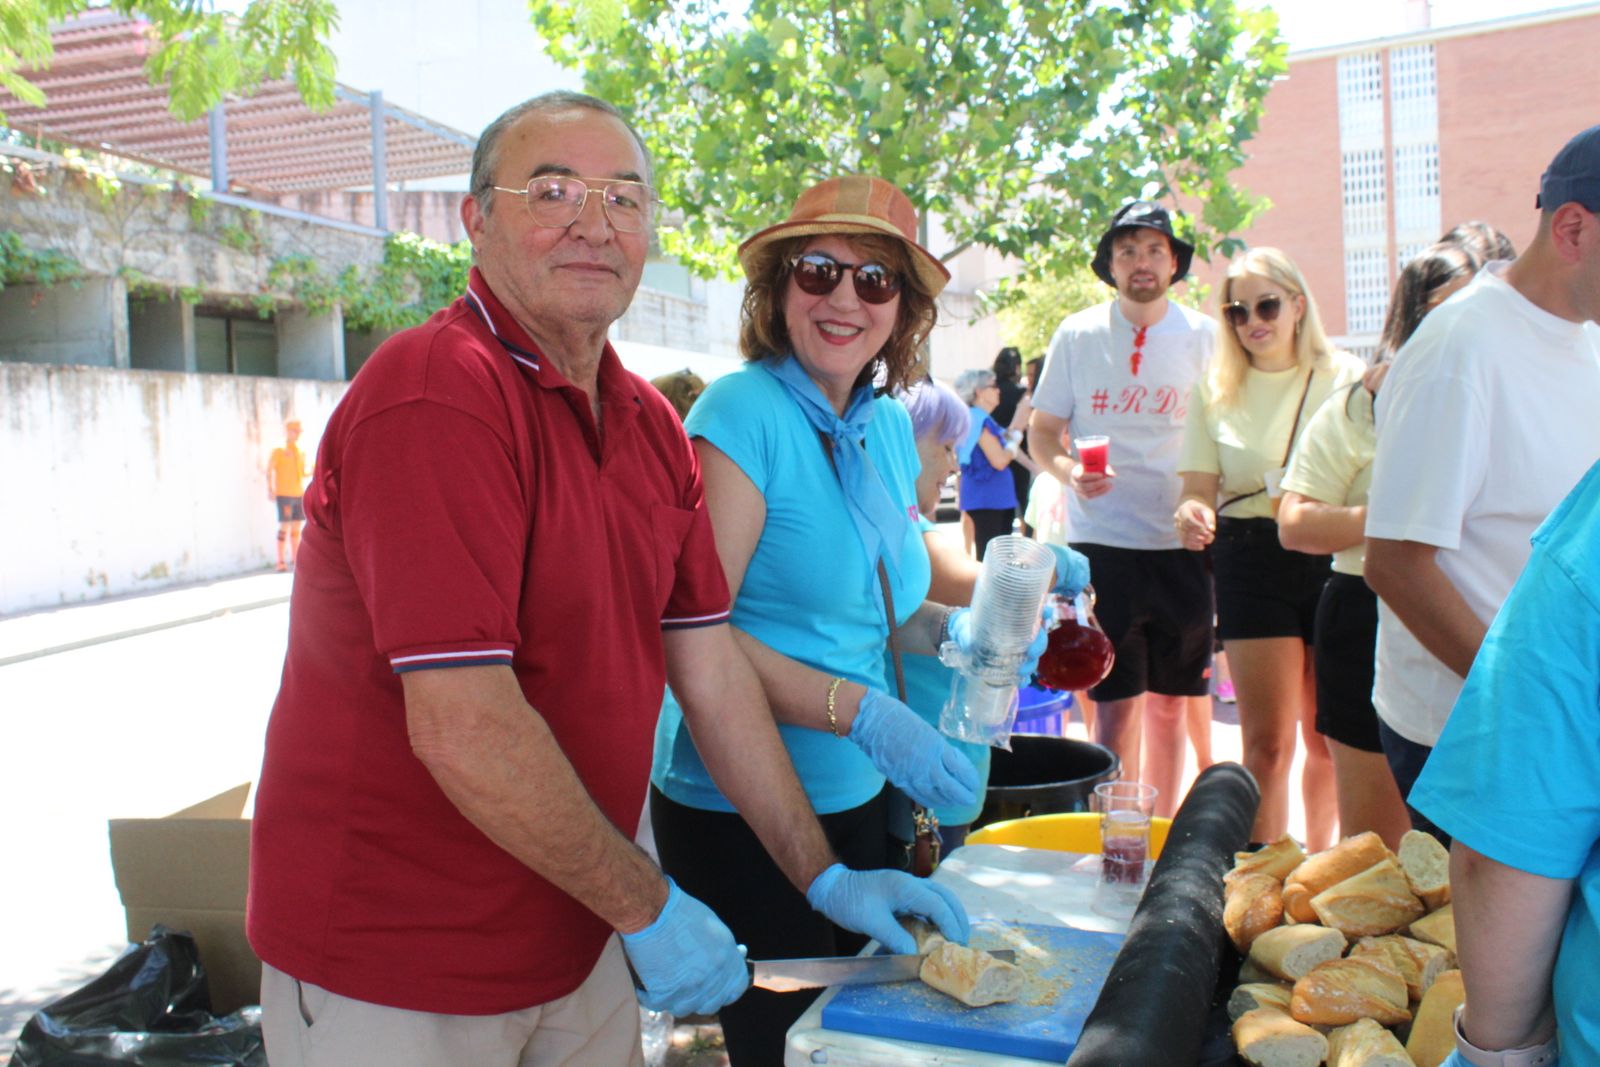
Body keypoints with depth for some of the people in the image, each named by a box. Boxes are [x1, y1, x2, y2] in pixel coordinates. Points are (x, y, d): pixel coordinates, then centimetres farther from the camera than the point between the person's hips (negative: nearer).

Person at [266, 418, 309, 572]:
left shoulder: (301, 453, 17)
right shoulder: (278, 452, -1)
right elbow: (269, 471, -7)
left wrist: (313, 472, 1)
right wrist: (270, 489, -18)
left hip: (299, 494, 6)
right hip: (283, 494, -6)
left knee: (297, 527, 6)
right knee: (284, 526, -9)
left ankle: (294, 559, 15)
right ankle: (280, 562, -7)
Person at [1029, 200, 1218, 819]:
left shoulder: (1203, 337, 4)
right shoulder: (1077, 335, 3)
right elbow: (1041, 432, 6)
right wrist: (1068, 471, -14)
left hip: (1182, 543, 2)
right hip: (1102, 542, -1)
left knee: (1170, 702, 11)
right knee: (1115, 704, 0)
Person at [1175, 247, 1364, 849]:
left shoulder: (1346, 378, 5)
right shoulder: (1216, 391, 7)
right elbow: (1199, 486, 3)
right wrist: (1194, 514, -20)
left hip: (1335, 560, 1)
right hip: (1253, 566, -1)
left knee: (1330, 738, 10)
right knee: (1268, 742, -5)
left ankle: (1320, 861, 31)